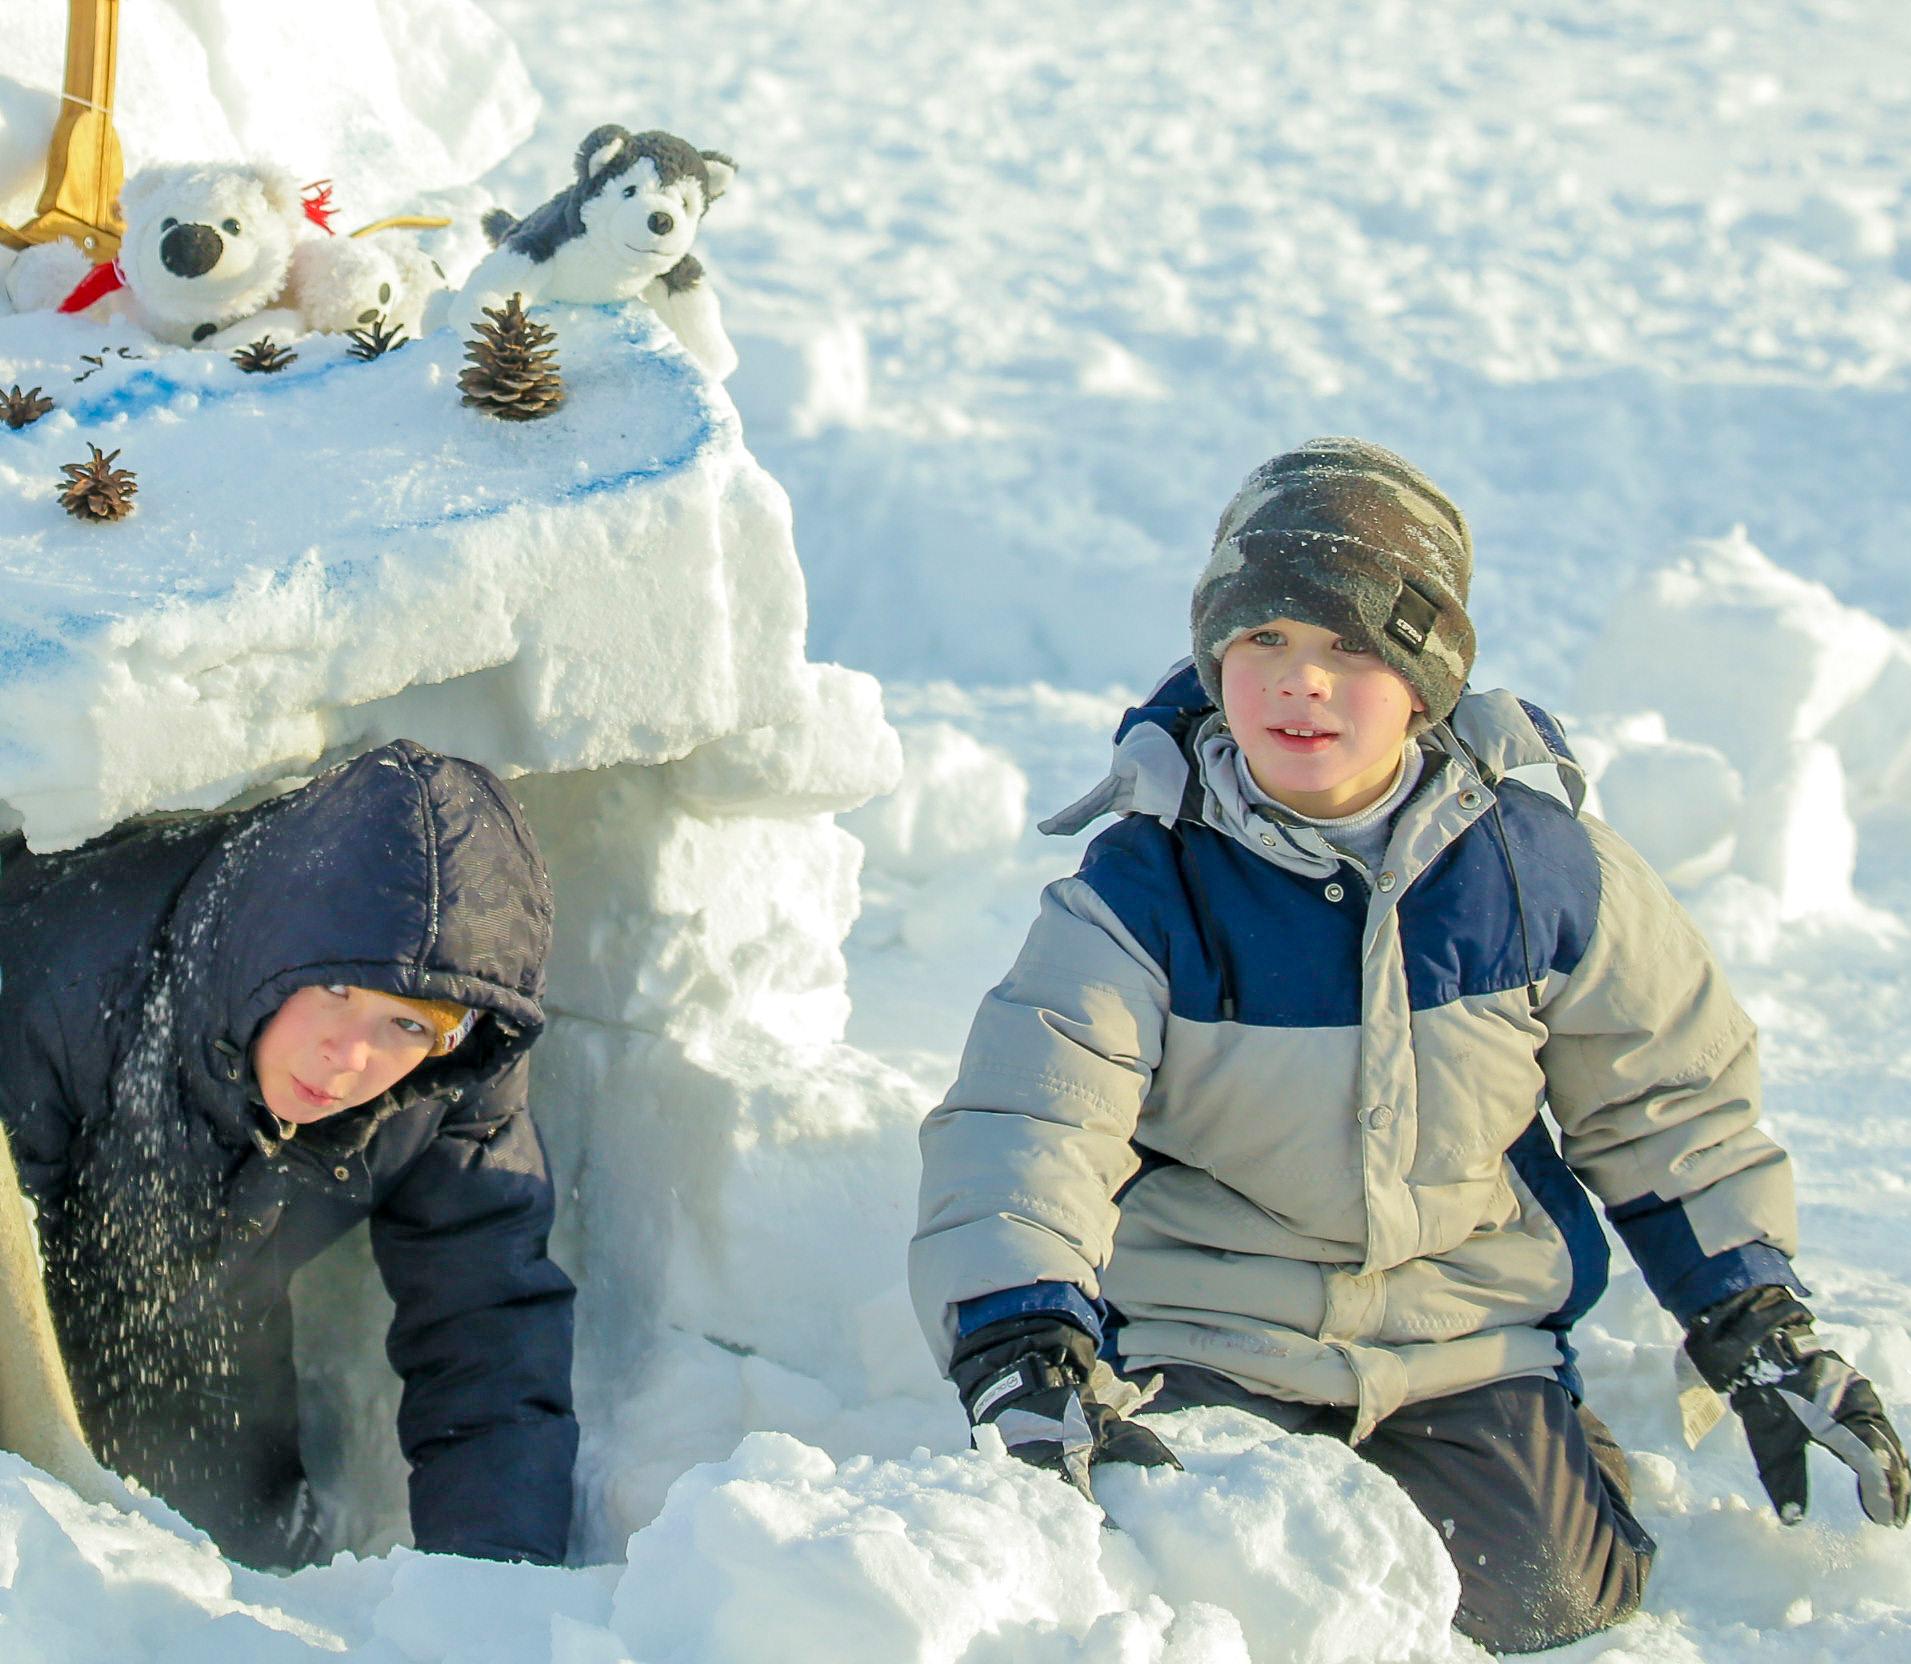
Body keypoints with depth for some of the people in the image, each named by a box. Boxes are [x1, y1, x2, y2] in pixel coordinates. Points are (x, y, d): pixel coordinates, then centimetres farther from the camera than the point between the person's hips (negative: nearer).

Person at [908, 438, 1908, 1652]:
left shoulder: (1540, 864, -4)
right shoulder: (1139, 891, -12)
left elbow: (1670, 1097, 9)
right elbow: (1020, 1126, -20)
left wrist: (1759, 1330, 9)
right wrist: (1027, 1355, -37)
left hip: (1465, 1339, 2)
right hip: (1208, 1342, -1)